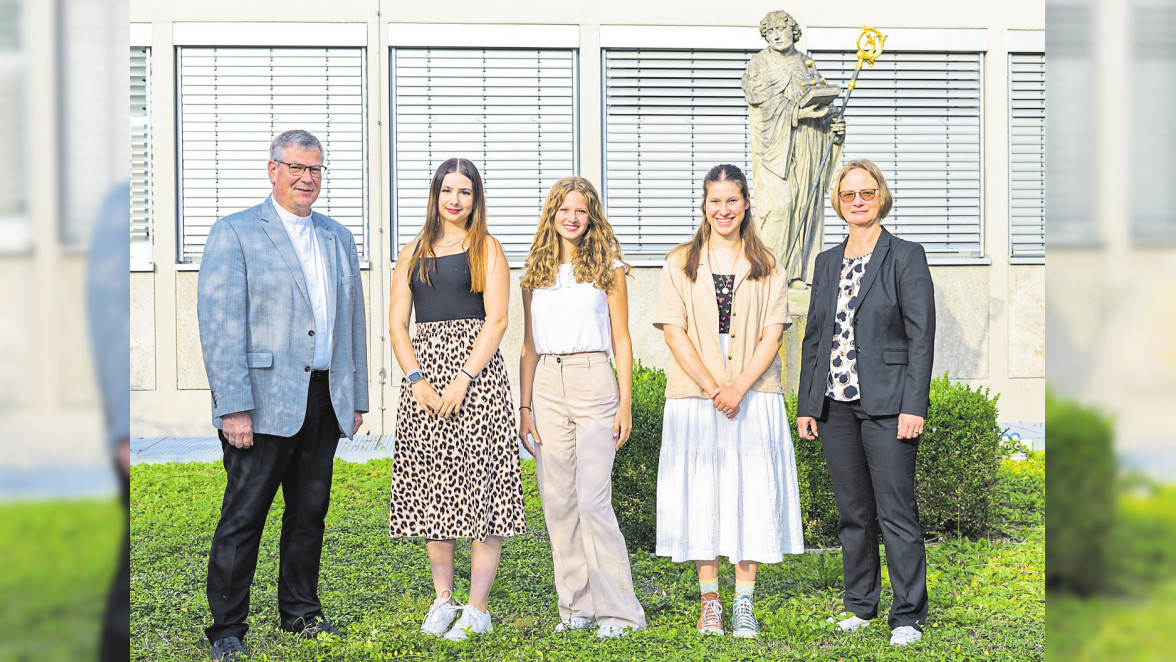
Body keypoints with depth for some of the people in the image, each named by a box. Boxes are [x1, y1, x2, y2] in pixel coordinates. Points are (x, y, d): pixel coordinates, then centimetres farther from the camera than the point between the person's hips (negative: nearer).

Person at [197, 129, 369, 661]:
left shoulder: (337, 237, 16)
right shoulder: (235, 233, -3)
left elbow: (353, 317, 19)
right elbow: (219, 323, -9)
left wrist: (356, 397, 13)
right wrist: (233, 407, -16)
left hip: (325, 400, 6)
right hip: (265, 401, -6)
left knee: (310, 511, 12)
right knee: (244, 515, -2)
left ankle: (301, 613, 24)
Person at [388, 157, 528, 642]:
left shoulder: (487, 249, 5)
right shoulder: (413, 253, 15)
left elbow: (496, 320, -5)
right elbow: (396, 323, 10)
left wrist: (462, 379, -15)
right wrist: (416, 379, -6)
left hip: (475, 369, -4)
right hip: (423, 370, 4)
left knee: (479, 482, -6)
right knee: (432, 488, 5)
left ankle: (478, 609, -2)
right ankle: (442, 599, 16)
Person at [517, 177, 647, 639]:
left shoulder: (608, 267, 4)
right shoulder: (536, 272, 12)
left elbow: (621, 340, 4)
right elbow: (529, 345, 14)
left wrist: (626, 402, -4)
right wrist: (524, 407, 7)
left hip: (592, 381, -4)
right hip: (547, 387, 4)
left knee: (593, 500, -11)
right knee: (558, 502, 4)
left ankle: (619, 611, -3)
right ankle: (577, 607, 12)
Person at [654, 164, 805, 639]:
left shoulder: (766, 266, 8)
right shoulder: (681, 263, 7)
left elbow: (773, 333, 1)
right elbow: (674, 332, -1)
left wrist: (739, 387, -12)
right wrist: (712, 387, -12)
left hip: (753, 395, 0)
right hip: (694, 397, 0)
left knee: (753, 493, -3)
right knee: (700, 493, 0)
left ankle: (744, 605, 4)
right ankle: (709, 603, 8)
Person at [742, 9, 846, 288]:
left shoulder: (806, 64, 16)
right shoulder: (759, 64, 5)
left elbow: (822, 100, 15)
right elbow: (761, 98, -11)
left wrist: (834, 124, -5)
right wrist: (796, 111, -22)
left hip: (804, 145, 4)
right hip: (775, 142, -4)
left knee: (805, 201, 0)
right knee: (777, 200, -16)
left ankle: (798, 270, 3)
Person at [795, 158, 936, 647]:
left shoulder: (905, 257, -2)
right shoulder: (827, 262, 14)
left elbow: (921, 336, -7)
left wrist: (913, 406, -14)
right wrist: (806, 404, 10)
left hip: (886, 404, -5)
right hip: (836, 405, 5)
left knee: (896, 511, -6)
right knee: (852, 513, 11)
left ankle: (908, 615, 2)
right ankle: (860, 604, 21)